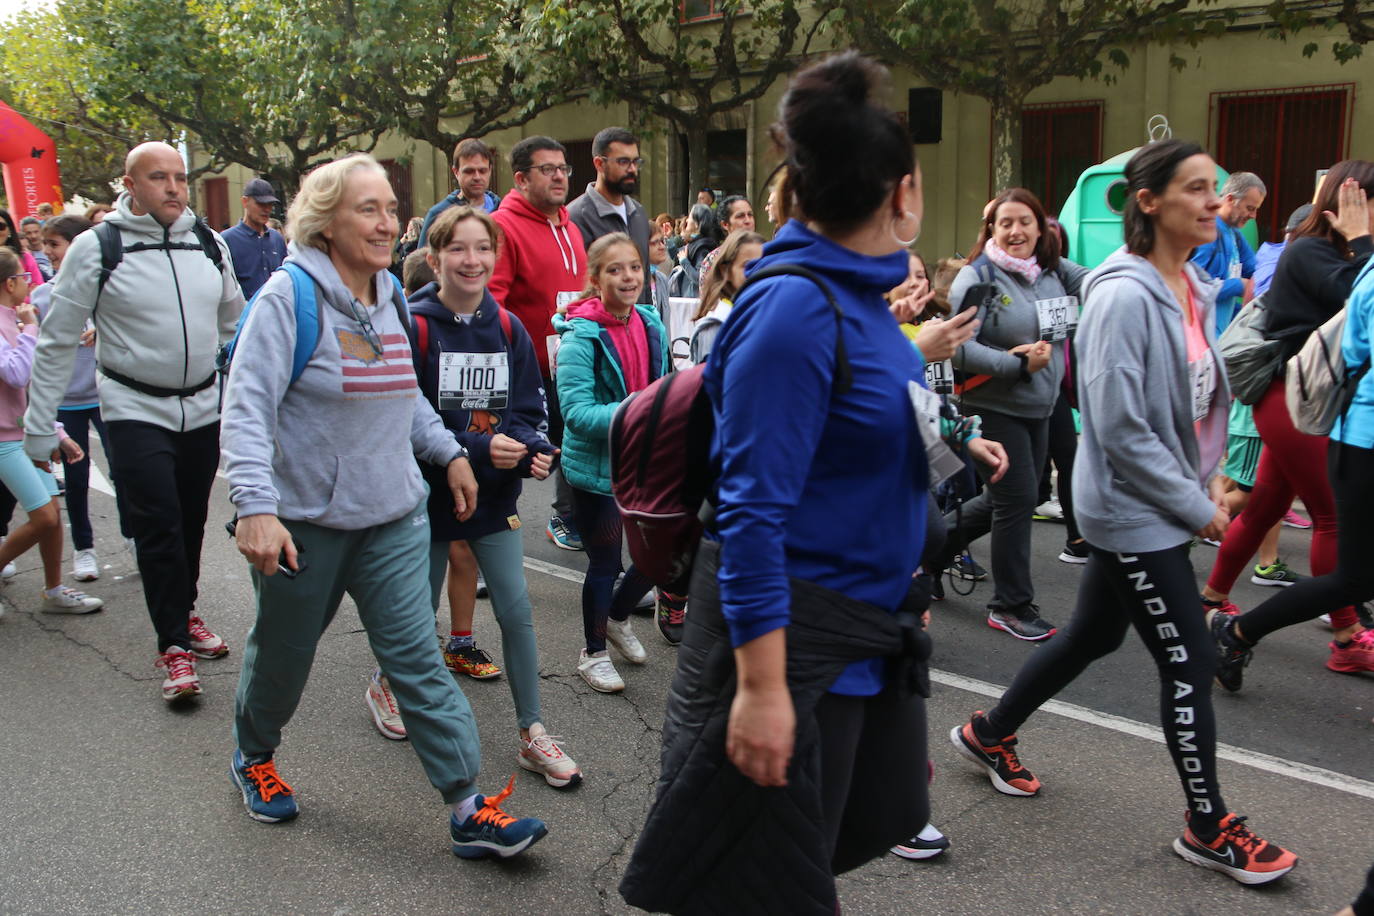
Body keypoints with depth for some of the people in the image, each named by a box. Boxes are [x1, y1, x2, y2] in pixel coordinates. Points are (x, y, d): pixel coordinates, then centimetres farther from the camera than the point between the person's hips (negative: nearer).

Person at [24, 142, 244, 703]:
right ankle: (173, 645, 4)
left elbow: (235, 321, 18)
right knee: (158, 524, -7)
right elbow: (57, 342, -5)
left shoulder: (209, 243, 3)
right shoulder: (96, 249, -9)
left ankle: (184, 612, 34)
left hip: (203, 407, 4)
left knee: (192, 522, 13)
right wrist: (38, 430, -4)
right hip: (135, 411, -4)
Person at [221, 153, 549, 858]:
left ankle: (469, 811, 4)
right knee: (283, 653, 16)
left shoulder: (390, 297, 7)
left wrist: (449, 452, 14)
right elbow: (246, 408, -20)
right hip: (304, 522, -4)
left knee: (418, 662, 1)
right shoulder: (289, 297, -14)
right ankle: (253, 756, 46)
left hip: (394, 516, 5)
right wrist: (256, 506, -29)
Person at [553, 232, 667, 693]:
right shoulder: (582, 336, -19)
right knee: (605, 563, 7)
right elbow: (575, 411, -25)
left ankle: (617, 617, 43)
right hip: (595, 467, -6)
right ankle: (593, 652, 31)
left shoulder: (651, 325, 3)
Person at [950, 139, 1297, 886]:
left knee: (1093, 636, 19)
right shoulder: (1125, 297, -21)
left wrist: (1206, 479, 7)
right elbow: (1120, 428, -22)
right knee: (1189, 663, 1)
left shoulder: (1191, 287, 7)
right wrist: (1196, 507, -15)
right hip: (1133, 511, -9)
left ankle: (989, 735, 38)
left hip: (1163, 504, 9)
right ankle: (1208, 828, 20)